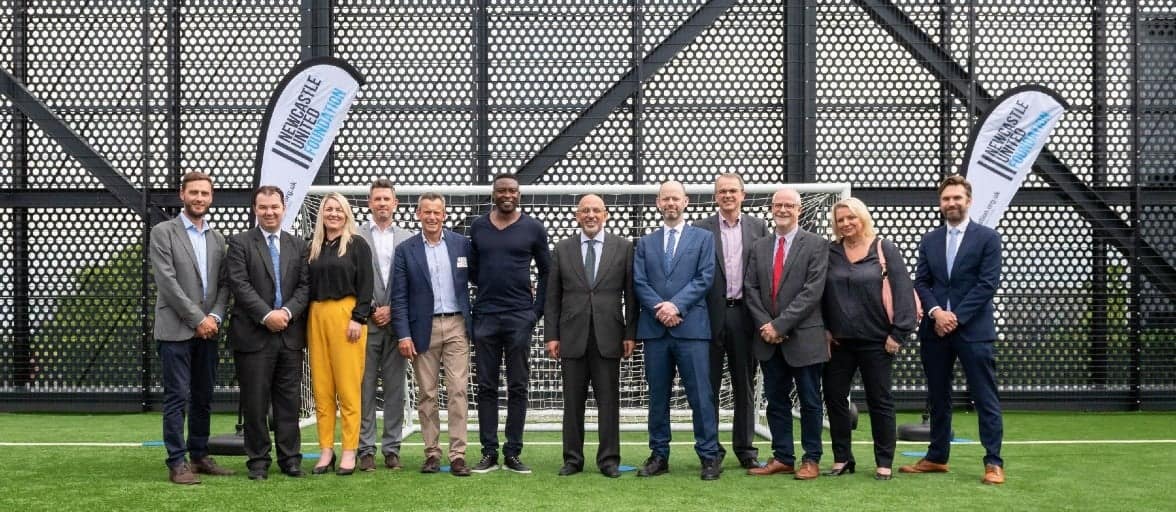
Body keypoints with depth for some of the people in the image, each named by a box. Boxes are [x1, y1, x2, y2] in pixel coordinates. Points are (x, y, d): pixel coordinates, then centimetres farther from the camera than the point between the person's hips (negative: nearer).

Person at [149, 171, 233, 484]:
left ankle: (199, 456, 19)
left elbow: (224, 283, 11)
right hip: (175, 329, -5)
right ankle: (177, 464, 0)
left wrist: (215, 317, -6)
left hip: (207, 330, 6)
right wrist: (197, 318, -14)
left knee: (203, 398, 10)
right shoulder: (163, 232, -3)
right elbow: (167, 281, -11)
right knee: (178, 397, -5)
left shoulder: (217, 238, 14)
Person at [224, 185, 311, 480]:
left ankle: (290, 458, 13)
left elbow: (305, 285, 7)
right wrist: (267, 315, -16)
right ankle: (258, 460, 11)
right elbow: (239, 284, -8)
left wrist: (288, 311, -10)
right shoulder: (240, 243, 2)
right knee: (255, 401, 2)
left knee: (289, 401, 6)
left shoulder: (298, 245, 13)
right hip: (254, 335, -3)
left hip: (290, 334, 3)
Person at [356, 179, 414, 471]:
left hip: (397, 323, 2)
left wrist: (393, 310, -5)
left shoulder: (408, 239, 9)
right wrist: (371, 310, -7)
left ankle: (392, 448, 12)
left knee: (396, 389, 5)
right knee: (365, 389, 1)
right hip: (366, 323, -2)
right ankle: (366, 449, 7)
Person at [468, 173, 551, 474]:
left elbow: (547, 272, 7)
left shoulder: (533, 229, 3)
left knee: (518, 388, 2)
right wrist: (490, 288, 3)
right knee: (486, 388, 3)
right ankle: (489, 453, 9)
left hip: (520, 318, -1)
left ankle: (513, 454, 9)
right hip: (485, 317, 2)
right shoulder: (477, 227, 7)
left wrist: (537, 310, 1)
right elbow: (472, 269, 14)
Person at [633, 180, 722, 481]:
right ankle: (659, 456, 14)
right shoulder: (644, 243, 16)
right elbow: (639, 283, 6)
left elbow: (705, 277, -2)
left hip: (691, 326, -2)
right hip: (654, 328, 3)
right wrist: (659, 308, -11)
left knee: (701, 395, -4)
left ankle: (709, 456, 2)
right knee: (657, 396, 7)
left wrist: (677, 305, -12)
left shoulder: (703, 238, 9)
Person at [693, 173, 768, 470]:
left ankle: (745, 448, 18)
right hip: (712, 315, -1)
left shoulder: (758, 228, 8)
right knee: (709, 385, 3)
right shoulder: (701, 229, 2)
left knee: (745, 386, 9)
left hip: (745, 314, 2)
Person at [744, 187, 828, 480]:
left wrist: (780, 324, -16)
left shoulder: (816, 245, -4)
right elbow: (751, 289, 7)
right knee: (776, 401, 9)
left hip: (804, 337, -5)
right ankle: (782, 458, 16)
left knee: (810, 401, 4)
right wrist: (765, 325, -8)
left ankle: (811, 459, 12)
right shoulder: (760, 247, 12)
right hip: (769, 338, 5)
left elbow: (812, 291, -12)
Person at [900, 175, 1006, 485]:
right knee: (938, 398, 11)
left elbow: (988, 284, -8)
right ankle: (937, 457, 20)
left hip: (973, 330, -4)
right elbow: (921, 282, 7)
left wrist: (956, 316, -13)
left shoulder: (988, 238, 0)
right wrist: (936, 312, -11)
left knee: (985, 399, -2)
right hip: (934, 329, 4)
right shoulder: (929, 240, 13)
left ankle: (993, 462, 2)